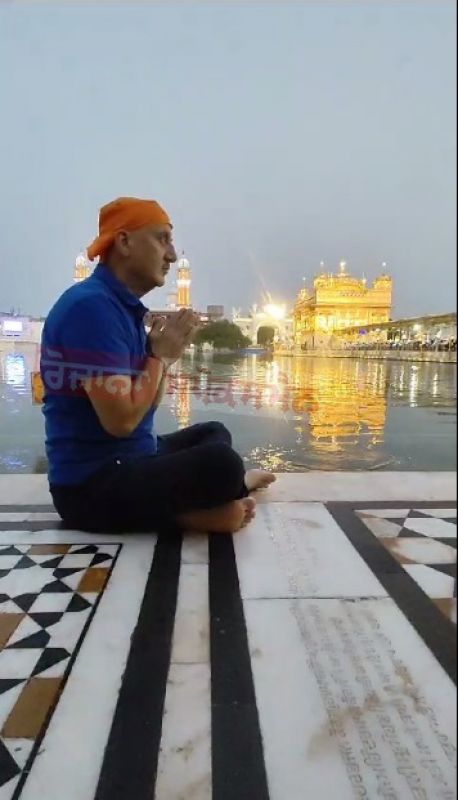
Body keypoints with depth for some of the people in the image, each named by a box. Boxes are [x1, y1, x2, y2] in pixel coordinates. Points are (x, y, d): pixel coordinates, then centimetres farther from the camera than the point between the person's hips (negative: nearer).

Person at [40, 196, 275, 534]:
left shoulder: (125, 307, 11)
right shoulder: (92, 305, -20)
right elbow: (121, 420, -26)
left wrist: (166, 353, -2)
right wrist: (161, 355, -12)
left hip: (131, 458, 10)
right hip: (93, 485, -10)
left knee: (215, 433, 27)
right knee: (221, 464, -28)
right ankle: (234, 485, 6)